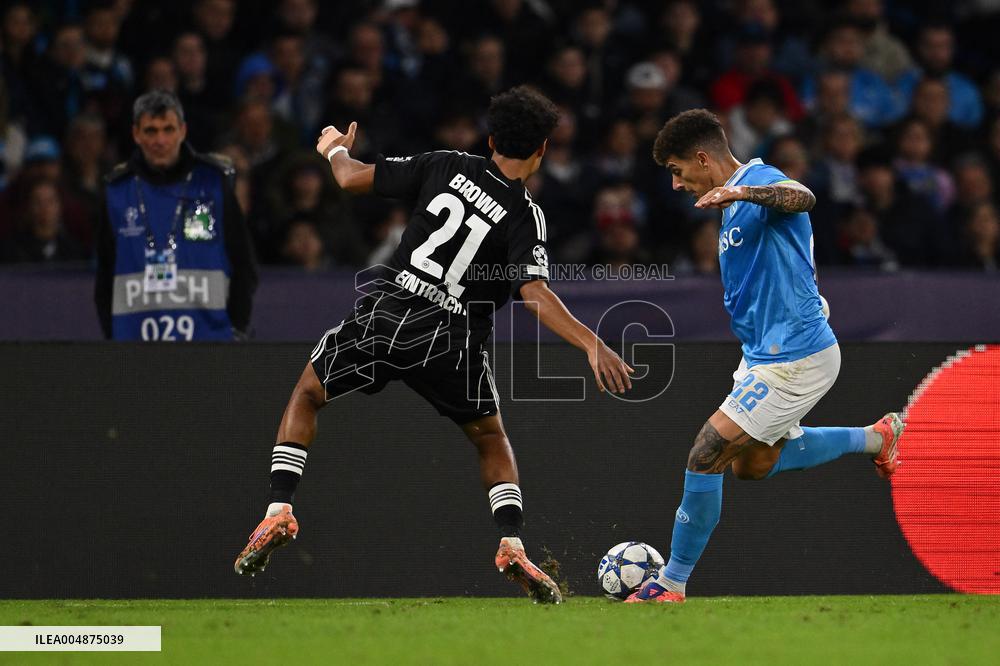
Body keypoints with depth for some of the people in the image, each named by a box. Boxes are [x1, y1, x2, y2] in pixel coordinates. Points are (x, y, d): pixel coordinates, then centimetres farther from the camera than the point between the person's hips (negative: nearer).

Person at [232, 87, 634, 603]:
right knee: (491, 439, 23)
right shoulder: (526, 215, -1)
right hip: (451, 339, -1)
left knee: (306, 395, 24)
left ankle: (278, 512, 7)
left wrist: (335, 150, 31)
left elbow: (353, 178, 9)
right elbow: (533, 293, -16)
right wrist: (590, 344, -18)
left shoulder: (447, 167, 5)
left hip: (386, 312, 1)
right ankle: (512, 546, 4)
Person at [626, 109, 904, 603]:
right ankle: (875, 439, 33)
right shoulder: (736, 203, 15)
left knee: (706, 457, -13)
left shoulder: (761, 180, -16)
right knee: (752, 463, 24)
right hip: (765, 354, 11)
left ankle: (672, 585, -5)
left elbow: (801, 198, -42)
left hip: (792, 359, -11)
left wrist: (742, 191, -60)